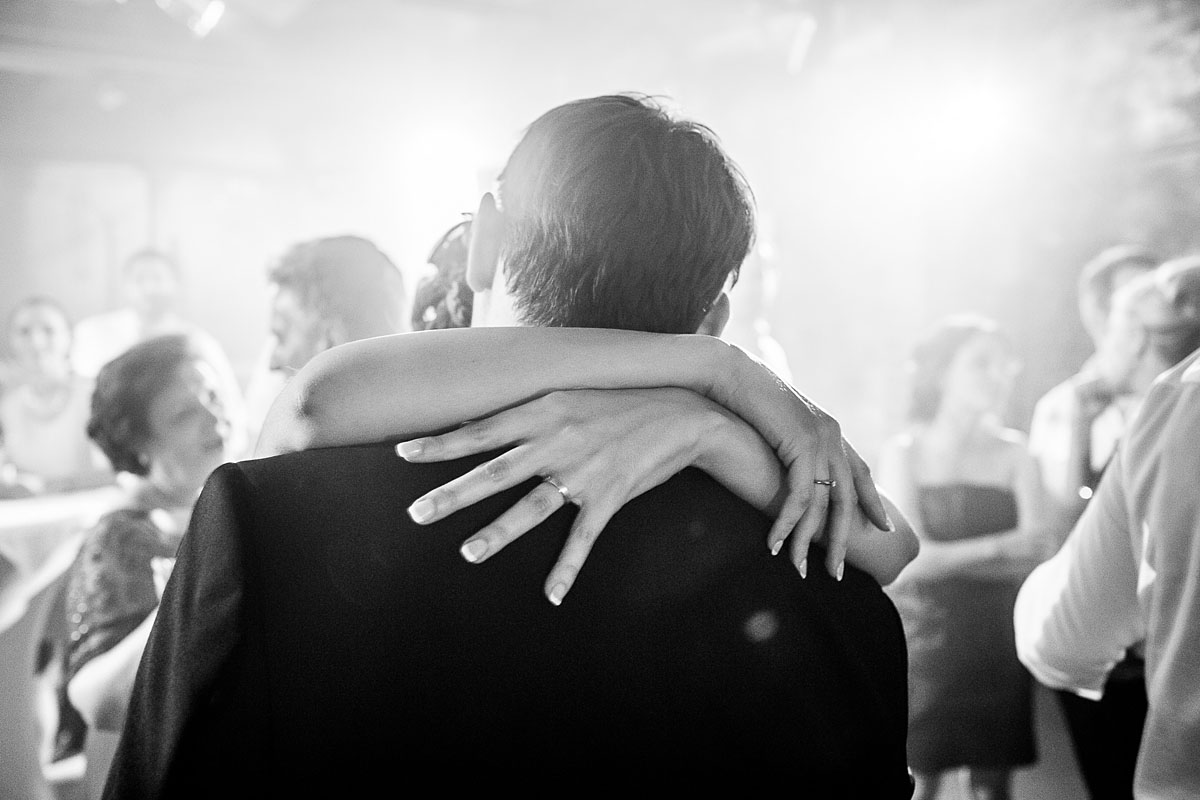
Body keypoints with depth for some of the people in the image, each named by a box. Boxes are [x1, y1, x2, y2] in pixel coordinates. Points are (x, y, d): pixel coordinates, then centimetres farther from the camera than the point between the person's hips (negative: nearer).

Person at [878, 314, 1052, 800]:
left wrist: (948, 559, -16)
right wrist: (1001, 549, -12)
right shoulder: (905, 452, -1)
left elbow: (1040, 552, -6)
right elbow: (910, 558, -10)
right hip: (925, 641, -2)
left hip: (998, 644, 2)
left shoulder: (1013, 454, 4)